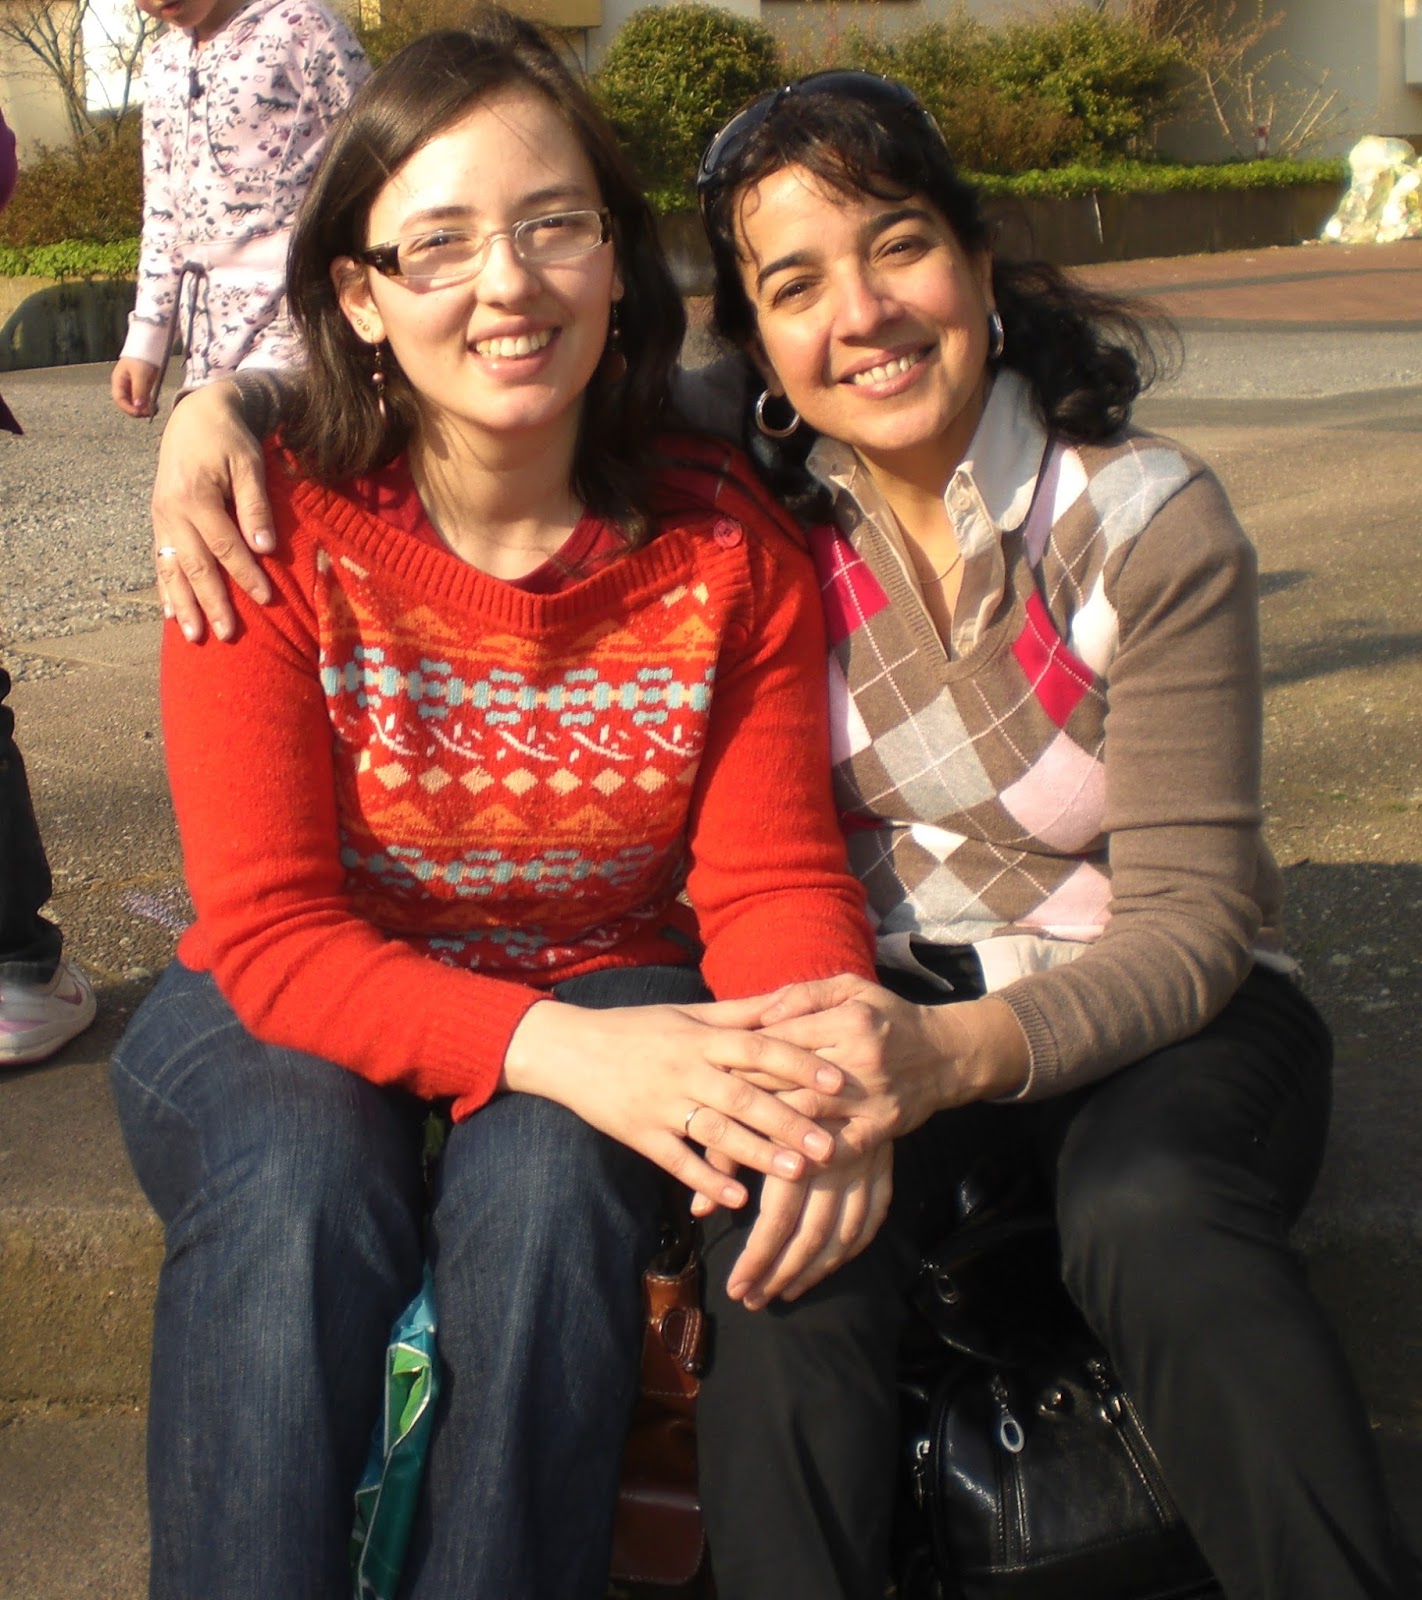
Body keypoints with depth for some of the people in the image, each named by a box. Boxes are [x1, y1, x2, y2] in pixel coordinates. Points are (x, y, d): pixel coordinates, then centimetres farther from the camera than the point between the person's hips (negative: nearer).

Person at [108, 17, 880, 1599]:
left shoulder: (727, 547, -8)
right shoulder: (275, 535, -15)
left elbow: (772, 877, -8)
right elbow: (273, 933, -18)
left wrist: (822, 1064, -32)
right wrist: (551, 1045, -35)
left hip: (603, 1009, 1)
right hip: (292, 1016, -1)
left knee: (548, 1183, -30)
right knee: (299, 1190, -32)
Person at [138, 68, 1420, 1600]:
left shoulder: (1151, 520, -14)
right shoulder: (748, 495, -6)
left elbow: (1190, 920, -15)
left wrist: (959, 1051, -33)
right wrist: (226, 407, -15)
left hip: (1151, 1008, -1)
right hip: (890, 994, 2)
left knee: (1146, 1210, -35)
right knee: (785, 1222, -31)